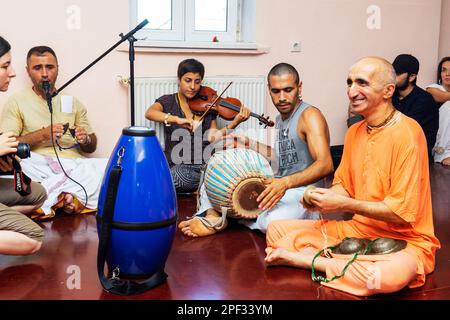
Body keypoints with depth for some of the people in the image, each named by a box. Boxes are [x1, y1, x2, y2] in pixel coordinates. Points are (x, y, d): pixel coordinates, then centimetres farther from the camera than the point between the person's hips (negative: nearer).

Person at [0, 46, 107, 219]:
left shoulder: (72, 102, 21)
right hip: (39, 167, -3)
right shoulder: (17, 102, 11)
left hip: (75, 165, 3)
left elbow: (91, 147, 21)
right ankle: (73, 194, -26)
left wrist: (85, 139, -3)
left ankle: (53, 195, -26)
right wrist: (42, 135, -12)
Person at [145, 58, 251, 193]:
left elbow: (213, 137, 1)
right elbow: (149, 113, -16)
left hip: (206, 163, 2)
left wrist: (235, 122, -14)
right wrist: (177, 119, -31)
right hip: (178, 166, -2)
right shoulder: (168, 101, 6)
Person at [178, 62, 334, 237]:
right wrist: (249, 144, 12)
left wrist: (286, 182, -40)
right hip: (279, 189, 8)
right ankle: (212, 214, -24)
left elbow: (325, 165, -26)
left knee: (272, 221, -41)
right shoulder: (280, 118, 14)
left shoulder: (309, 115, -14)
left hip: (302, 193, -8)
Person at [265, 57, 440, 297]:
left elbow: (403, 212, -21)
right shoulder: (354, 132, 6)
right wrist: (323, 198, -9)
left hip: (403, 240, -5)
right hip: (357, 229, 6)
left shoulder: (407, 133, -18)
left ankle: (304, 259, -21)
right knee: (277, 230, -1)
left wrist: (345, 204, -19)